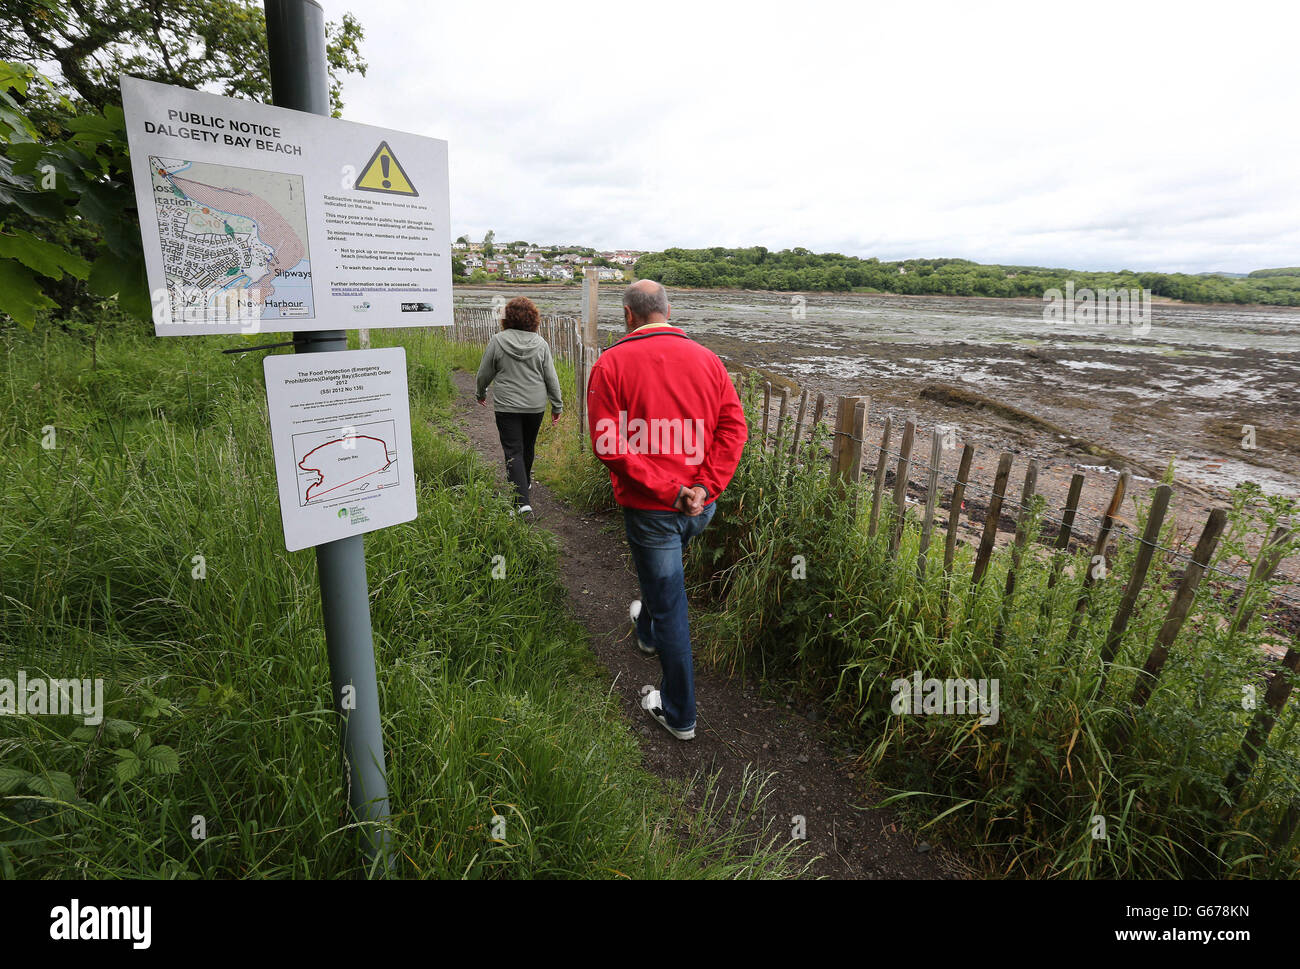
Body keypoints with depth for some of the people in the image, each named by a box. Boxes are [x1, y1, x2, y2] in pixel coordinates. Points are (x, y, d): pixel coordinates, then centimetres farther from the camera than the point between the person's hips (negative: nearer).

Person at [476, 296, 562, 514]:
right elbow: (551, 378, -1)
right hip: (535, 406, 3)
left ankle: (522, 500, -11)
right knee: (528, 447, 22)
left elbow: (484, 374, 1)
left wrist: (481, 394, 20)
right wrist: (557, 406, 8)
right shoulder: (540, 343, -3)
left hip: (507, 407, -3)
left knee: (514, 452, -1)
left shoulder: (497, 341, -8)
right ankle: (524, 482, 44)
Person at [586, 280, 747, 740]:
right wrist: (705, 486, -9)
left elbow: (610, 445, -17)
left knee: (670, 605, 7)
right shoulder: (706, 358, 1)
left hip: (651, 508, -4)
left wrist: (668, 491, -17)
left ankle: (678, 713, 23)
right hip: (701, 507, 5)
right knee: (665, 572, 32)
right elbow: (734, 426, -5)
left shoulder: (611, 364, -10)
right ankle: (648, 629, 60)